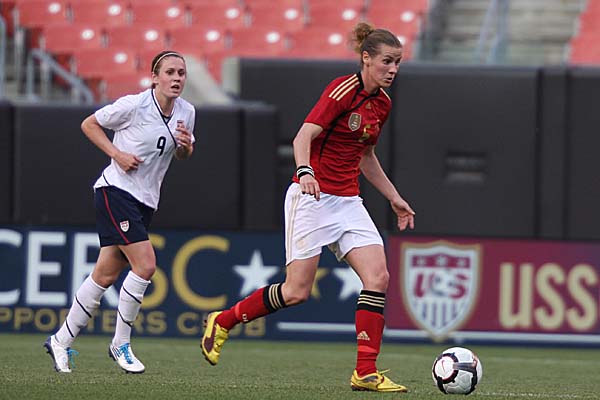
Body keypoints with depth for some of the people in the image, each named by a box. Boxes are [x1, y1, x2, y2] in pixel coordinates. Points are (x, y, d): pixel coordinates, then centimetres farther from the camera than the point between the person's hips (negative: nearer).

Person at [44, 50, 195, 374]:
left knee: (106, 275, 8)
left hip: (145, 201, 7)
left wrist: (185, 145, -4)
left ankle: (61, 341, 19)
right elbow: (89, 124, -2)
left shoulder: (186, 112, 5)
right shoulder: (134, 105, -13)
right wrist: (117, 153, -13)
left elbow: (183, 156, 19)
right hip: (116, 190, -7)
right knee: (145, 264, -18)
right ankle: (120, 344, -4)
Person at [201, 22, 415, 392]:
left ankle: (365, 373, -11)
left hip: (348, 202, 7)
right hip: (313, 196, -7)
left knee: (378, 277, -11)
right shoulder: (343, 90, -14)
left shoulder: (382, 104, 10)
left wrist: (394, 198, 25)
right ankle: (222, 322, 17)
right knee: (297, 291, -7)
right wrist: (305, 171, -41)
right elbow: (304, 136, -22)